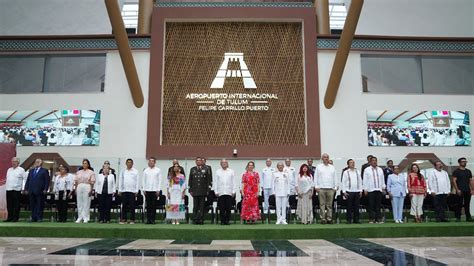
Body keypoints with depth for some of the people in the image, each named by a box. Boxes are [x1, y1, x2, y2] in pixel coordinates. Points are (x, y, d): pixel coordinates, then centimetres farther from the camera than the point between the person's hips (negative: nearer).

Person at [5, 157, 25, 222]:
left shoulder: (21, 170, -1)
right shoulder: (9, 170, 18)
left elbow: (25, 179, -3)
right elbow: (7, 179, 23)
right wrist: (6, 186, 14)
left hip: (17, 189, -5)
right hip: (8, 189, 6)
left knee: (16, 204, -2)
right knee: (9, 205, 7)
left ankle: (16, 218, 3)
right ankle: (10, 217, 14)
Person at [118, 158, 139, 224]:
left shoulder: (135, 171, 4)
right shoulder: (123, 171, 11)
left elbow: (137, 181, 1)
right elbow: (120, 181, 11)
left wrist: (136, 191, -5)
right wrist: (120, 190, 5)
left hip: (132, 191, -2)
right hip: (124, 191, 2)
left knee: (132, 206, 0)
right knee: (124, 206, 4)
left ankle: (132, 219, 6)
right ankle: (123, 219, 10)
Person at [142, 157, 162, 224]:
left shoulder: (158, 170, 4)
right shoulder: (145, 171, 10)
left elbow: (159, 180, 1)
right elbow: (144, 180, 10)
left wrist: (158, 190, -5)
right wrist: (144, 189, 2)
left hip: (155, 190, -2)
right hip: (147, 190, 2)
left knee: (154, 206, -1)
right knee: (148, 206, 3)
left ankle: (152, 219, 5)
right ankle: (148, 219, 8)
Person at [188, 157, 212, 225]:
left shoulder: (206, 169, 7)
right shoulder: (192, 169, 12)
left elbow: (209, 180, 5)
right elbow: (190, 180, 12)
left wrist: (208, 190, -1)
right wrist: (190, 190, 5)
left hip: (203, 191, -1)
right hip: (195, 191, 1)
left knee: (202, 206, 0)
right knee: (195, 206, 1)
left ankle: (201, 220, 5)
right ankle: (195, 220, 6)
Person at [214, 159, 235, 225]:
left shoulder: (231, 171, 10)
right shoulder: (218, 172, 11)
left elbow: (233, 182, 7)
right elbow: (215, 182, 9)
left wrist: (233, 191, 1)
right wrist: (216, 191, 2)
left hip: (229, 192, 0)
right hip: (220, 192, 0)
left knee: (228, 208, -1)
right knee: (221, 208, -1)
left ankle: (227, 220, 7)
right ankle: (222, 221, 6)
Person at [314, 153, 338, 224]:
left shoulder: (332, 167, 15)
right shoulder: (318, 167, 8)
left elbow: (335, 178, 14)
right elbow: (316, 177, 5)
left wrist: (335, 187, 6)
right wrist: (316, 186, -3)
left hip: (330, 189, 2)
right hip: (321, 188, -2)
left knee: (329, 205, 3)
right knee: (322, 204, -3)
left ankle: (329, 218, 7)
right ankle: (323, 218, 0)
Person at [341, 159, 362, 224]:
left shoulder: (357, 172, 11)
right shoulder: (346, 172, 0)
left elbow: (360, 181, 13)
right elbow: (343, 182, -1)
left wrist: (360, 190, 7)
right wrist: (344, 191, -7)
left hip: (357, 191, 3)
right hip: (349, 191, -3)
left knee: (356, 206, 5)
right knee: (349, 207, -1)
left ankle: (356, 219, 13)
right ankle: (349, 220, 6)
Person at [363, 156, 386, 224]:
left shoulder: (380, 170, 16)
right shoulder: (367, 170, 3)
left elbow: (382, 179, 18)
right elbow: (364, 180, 1)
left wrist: (383, 188, 12)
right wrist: (365, 189, -4)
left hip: (379, 190, 3)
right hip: (370, 190, -3)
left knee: (378, 205, 4)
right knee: (371, 206, -2)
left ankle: (378, 219, 8)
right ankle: (371, 219, 2)